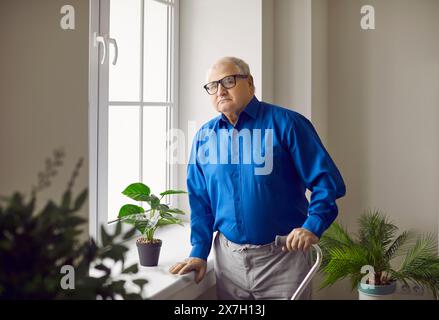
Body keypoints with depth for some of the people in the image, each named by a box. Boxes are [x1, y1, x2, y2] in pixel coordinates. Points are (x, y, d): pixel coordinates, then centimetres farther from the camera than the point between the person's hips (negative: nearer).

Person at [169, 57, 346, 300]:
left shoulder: (286, 123, -8)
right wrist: (199, 252, 5)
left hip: (283, 255, -4)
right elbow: (200, 199, 11)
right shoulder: (204, 136, 5)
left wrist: (313, 225, -23)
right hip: (228, 257, 4)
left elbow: (326, 179, -10)